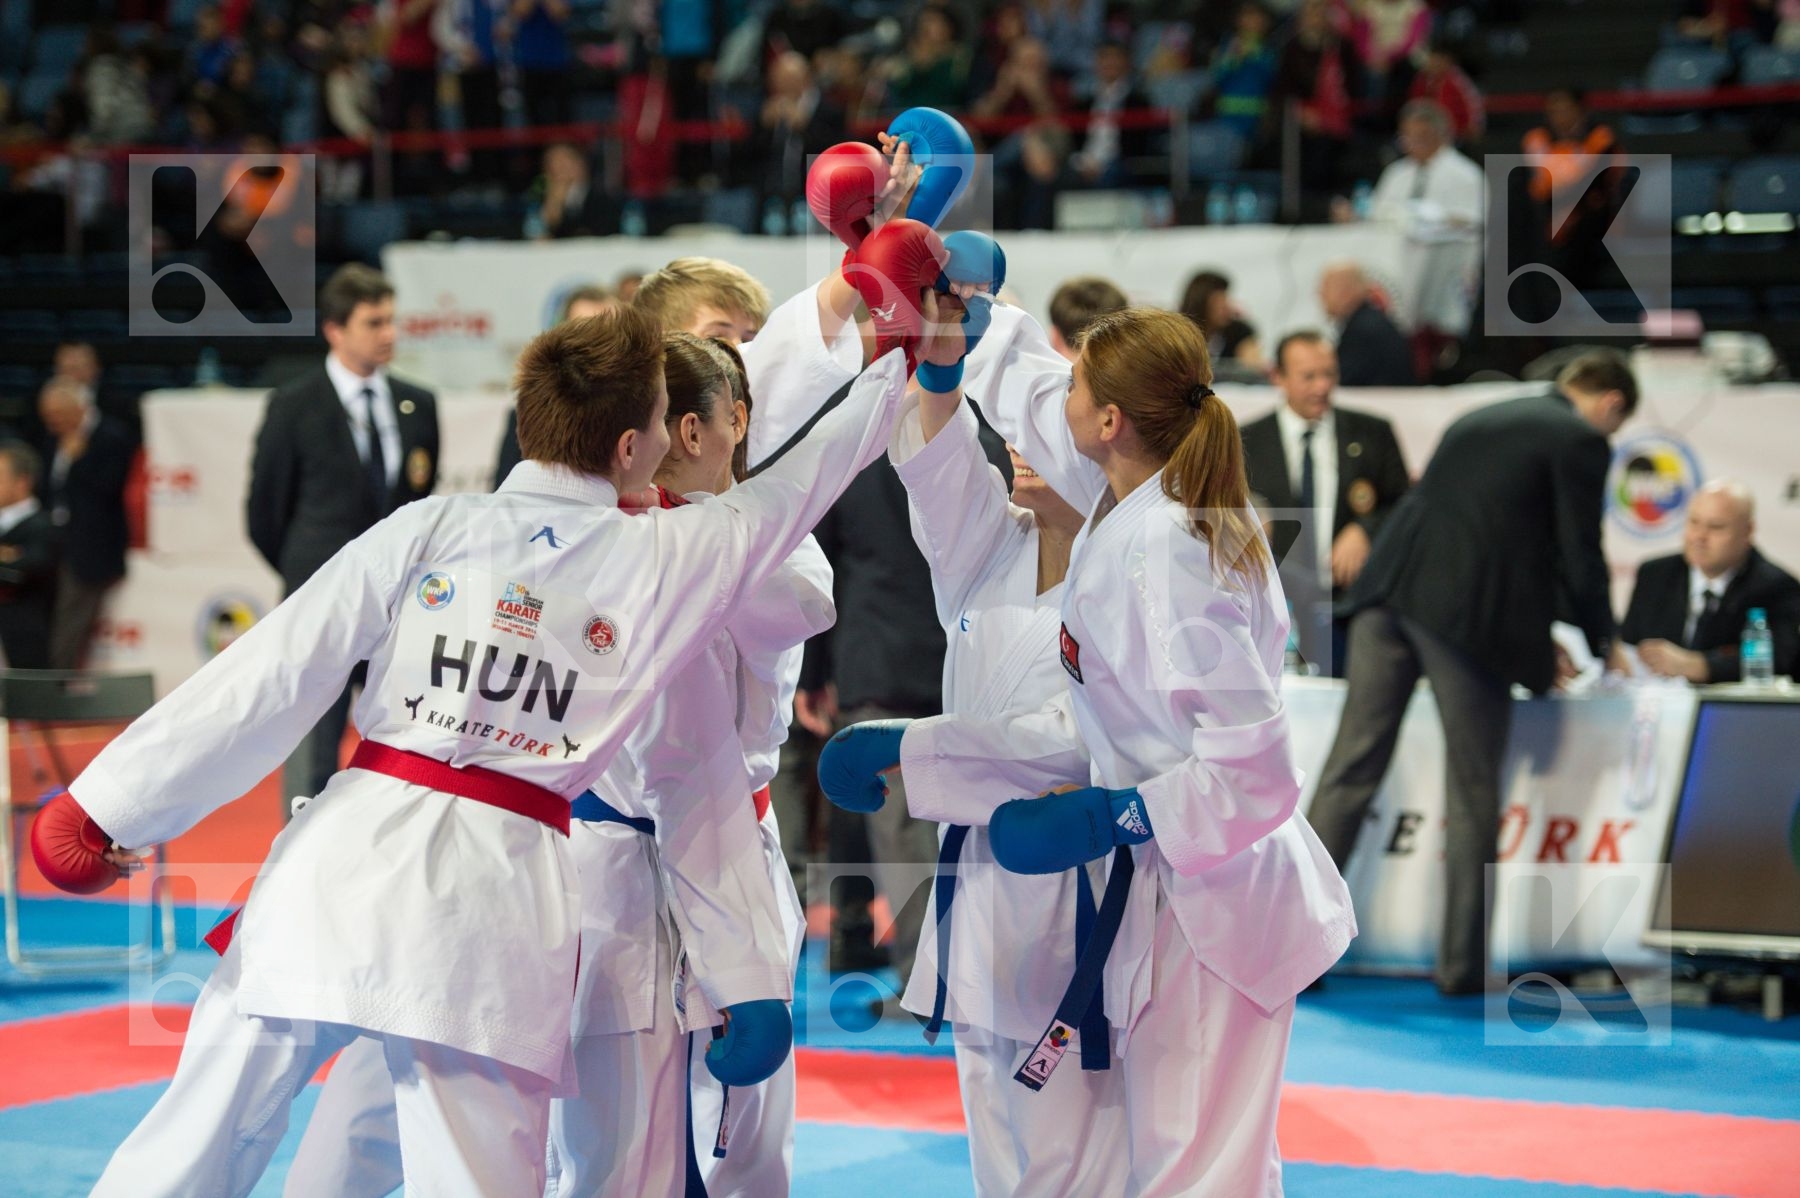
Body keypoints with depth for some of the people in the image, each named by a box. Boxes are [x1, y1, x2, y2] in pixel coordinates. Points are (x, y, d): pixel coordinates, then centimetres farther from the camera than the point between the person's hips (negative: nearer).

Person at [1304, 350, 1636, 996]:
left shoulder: (1480, 420, 26)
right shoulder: (1581, 441, 4)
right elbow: (1579, 552, 1)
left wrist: (1535, 637, 35)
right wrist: (1603, 643, 18)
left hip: (1390, 590, 6)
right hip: (1467, 611, -6)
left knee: (1351, 768, 6)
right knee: (1472, 794, 4)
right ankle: (1461, 965, 8)